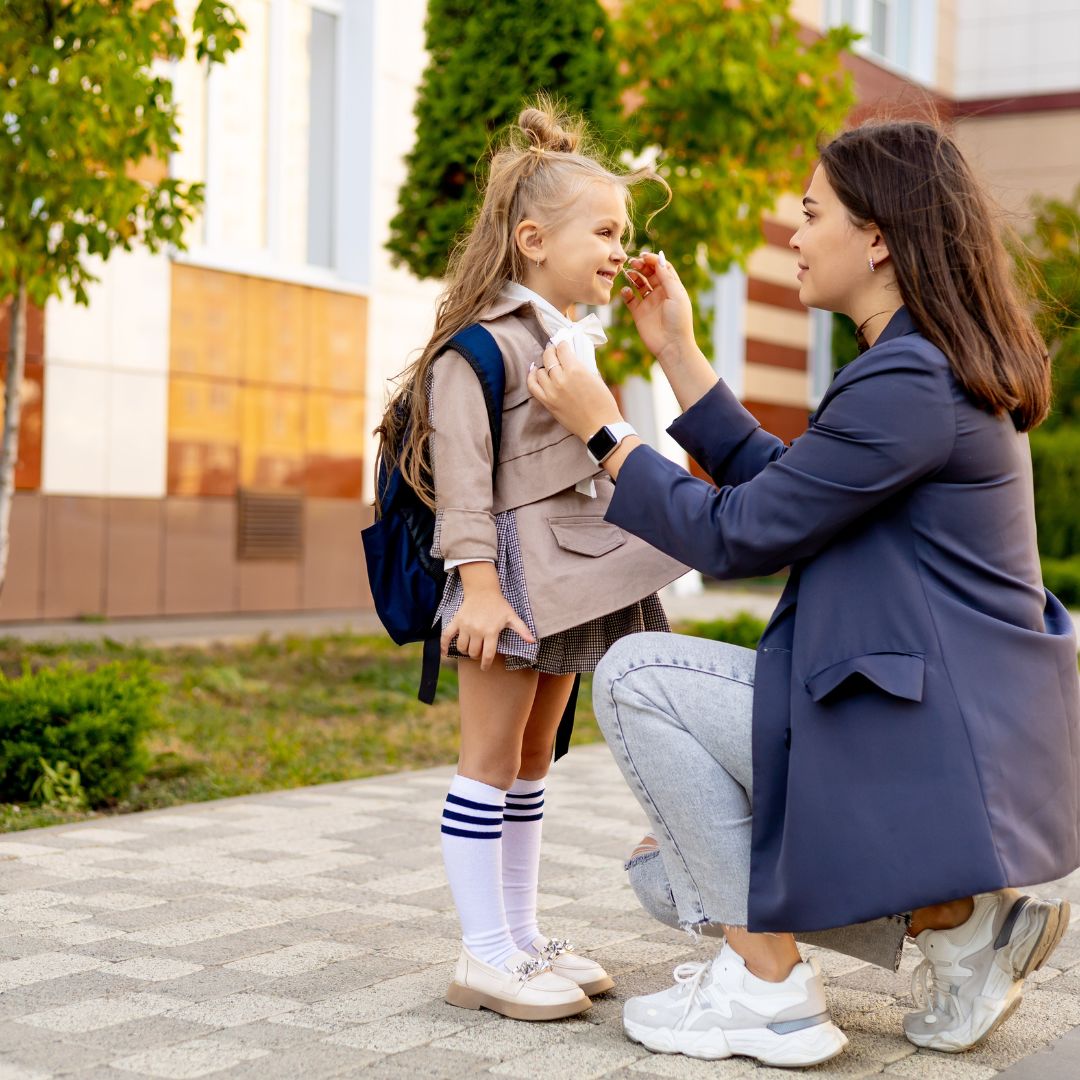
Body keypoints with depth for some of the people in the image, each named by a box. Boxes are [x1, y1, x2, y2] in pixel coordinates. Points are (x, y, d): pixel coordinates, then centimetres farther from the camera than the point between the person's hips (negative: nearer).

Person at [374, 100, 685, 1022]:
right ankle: (486, 956, 2)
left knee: (534, 760, 14)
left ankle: (524, 938, 22)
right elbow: (461, 474, -18)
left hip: (570, 576, 10)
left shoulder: (575, 346, 16)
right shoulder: (482, 346, -13)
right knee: (491, 760, -4)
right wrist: (477, 584, -23)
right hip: (510, 574, -9)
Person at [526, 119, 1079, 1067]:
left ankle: (765, 989, -4)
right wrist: (677, 353, 16)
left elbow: (736, 536, -15)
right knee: (676, 871, 15)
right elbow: (782, 486, 17)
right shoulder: (944, 366, 13)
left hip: (936, 746, -10)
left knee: (636, 678, -9)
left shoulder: (908, 384, -20)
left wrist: (603, 430, -3)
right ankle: (954, 920, 11)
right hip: (959, 726, 10)